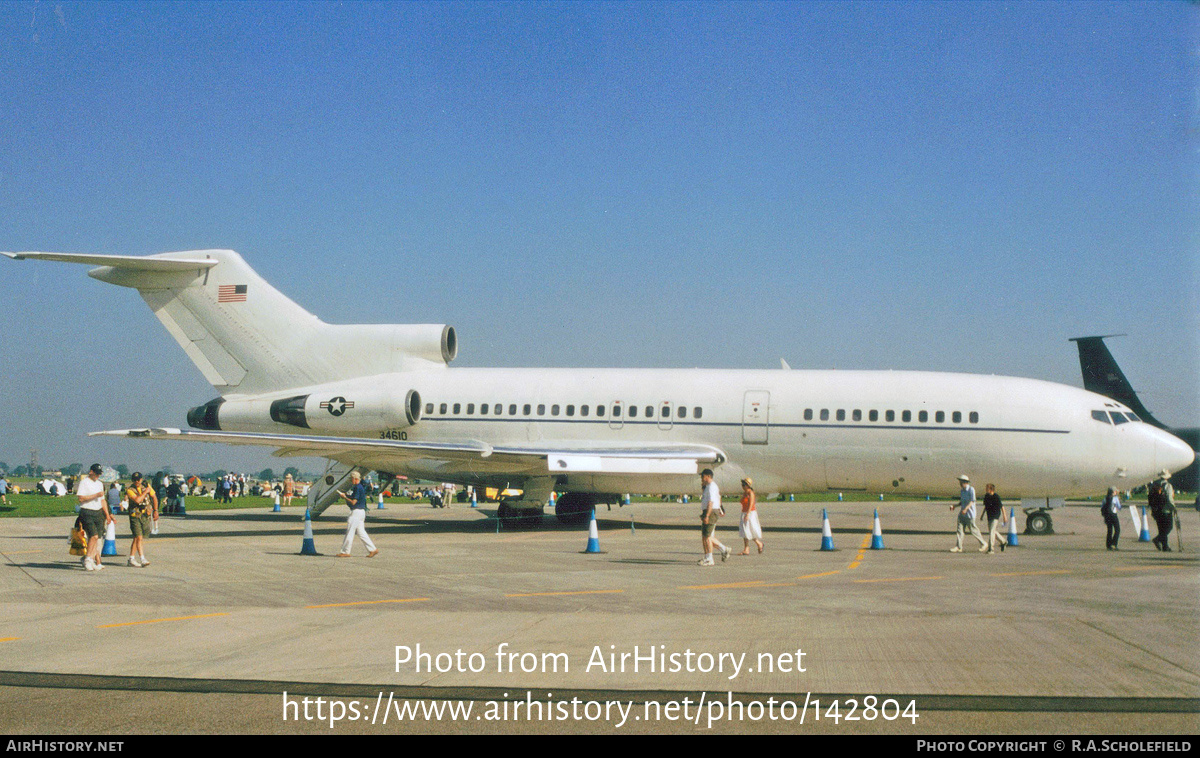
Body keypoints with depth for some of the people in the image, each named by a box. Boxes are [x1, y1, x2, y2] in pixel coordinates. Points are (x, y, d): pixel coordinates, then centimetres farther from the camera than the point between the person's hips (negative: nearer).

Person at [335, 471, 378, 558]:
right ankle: (372, 549, 8)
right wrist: (346, 495, 10)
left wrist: (344, 497, -8)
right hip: (360, 512, 10)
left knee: (350, 532, -4)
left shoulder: (357, 488, -16)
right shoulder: (360, 487, 16)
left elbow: (353, 502, -20)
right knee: (361, 532, 11)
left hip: (357, 511, -10)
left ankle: (345, 552, 1)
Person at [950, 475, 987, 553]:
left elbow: (972, 501, -17)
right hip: (962, 514, 7)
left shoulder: (971, 489, -10)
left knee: (973, 530, -2)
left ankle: (983, 544, 14)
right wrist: (954, 506, 9)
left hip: (970, 514, -7)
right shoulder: (961, 490, 14)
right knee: (960, 529, -2)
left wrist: (965, 509, -29)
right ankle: (958, 547, -3)